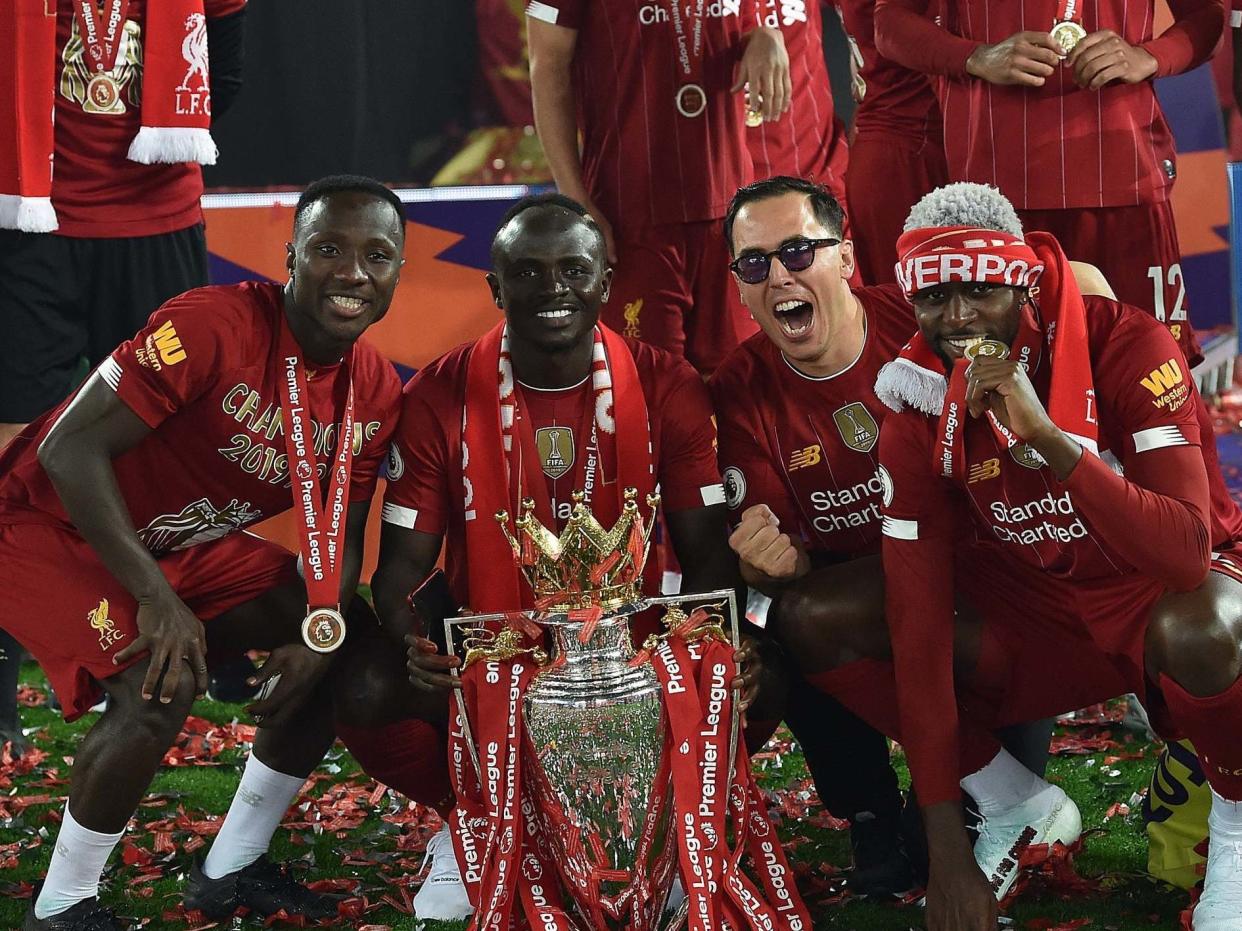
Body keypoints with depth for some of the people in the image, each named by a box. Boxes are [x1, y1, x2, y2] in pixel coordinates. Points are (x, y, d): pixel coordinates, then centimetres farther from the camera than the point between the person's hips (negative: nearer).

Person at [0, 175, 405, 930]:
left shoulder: (376, 394, -6)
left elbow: (340, 534, 4)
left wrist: (321, 634, -17)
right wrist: (158, 600, -32)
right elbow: (70, 448, -30)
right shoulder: (212, 327, -30)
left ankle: (232, 869, 15)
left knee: (350, 643, 2)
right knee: (163, 685, -29)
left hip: (187, 544, 8)